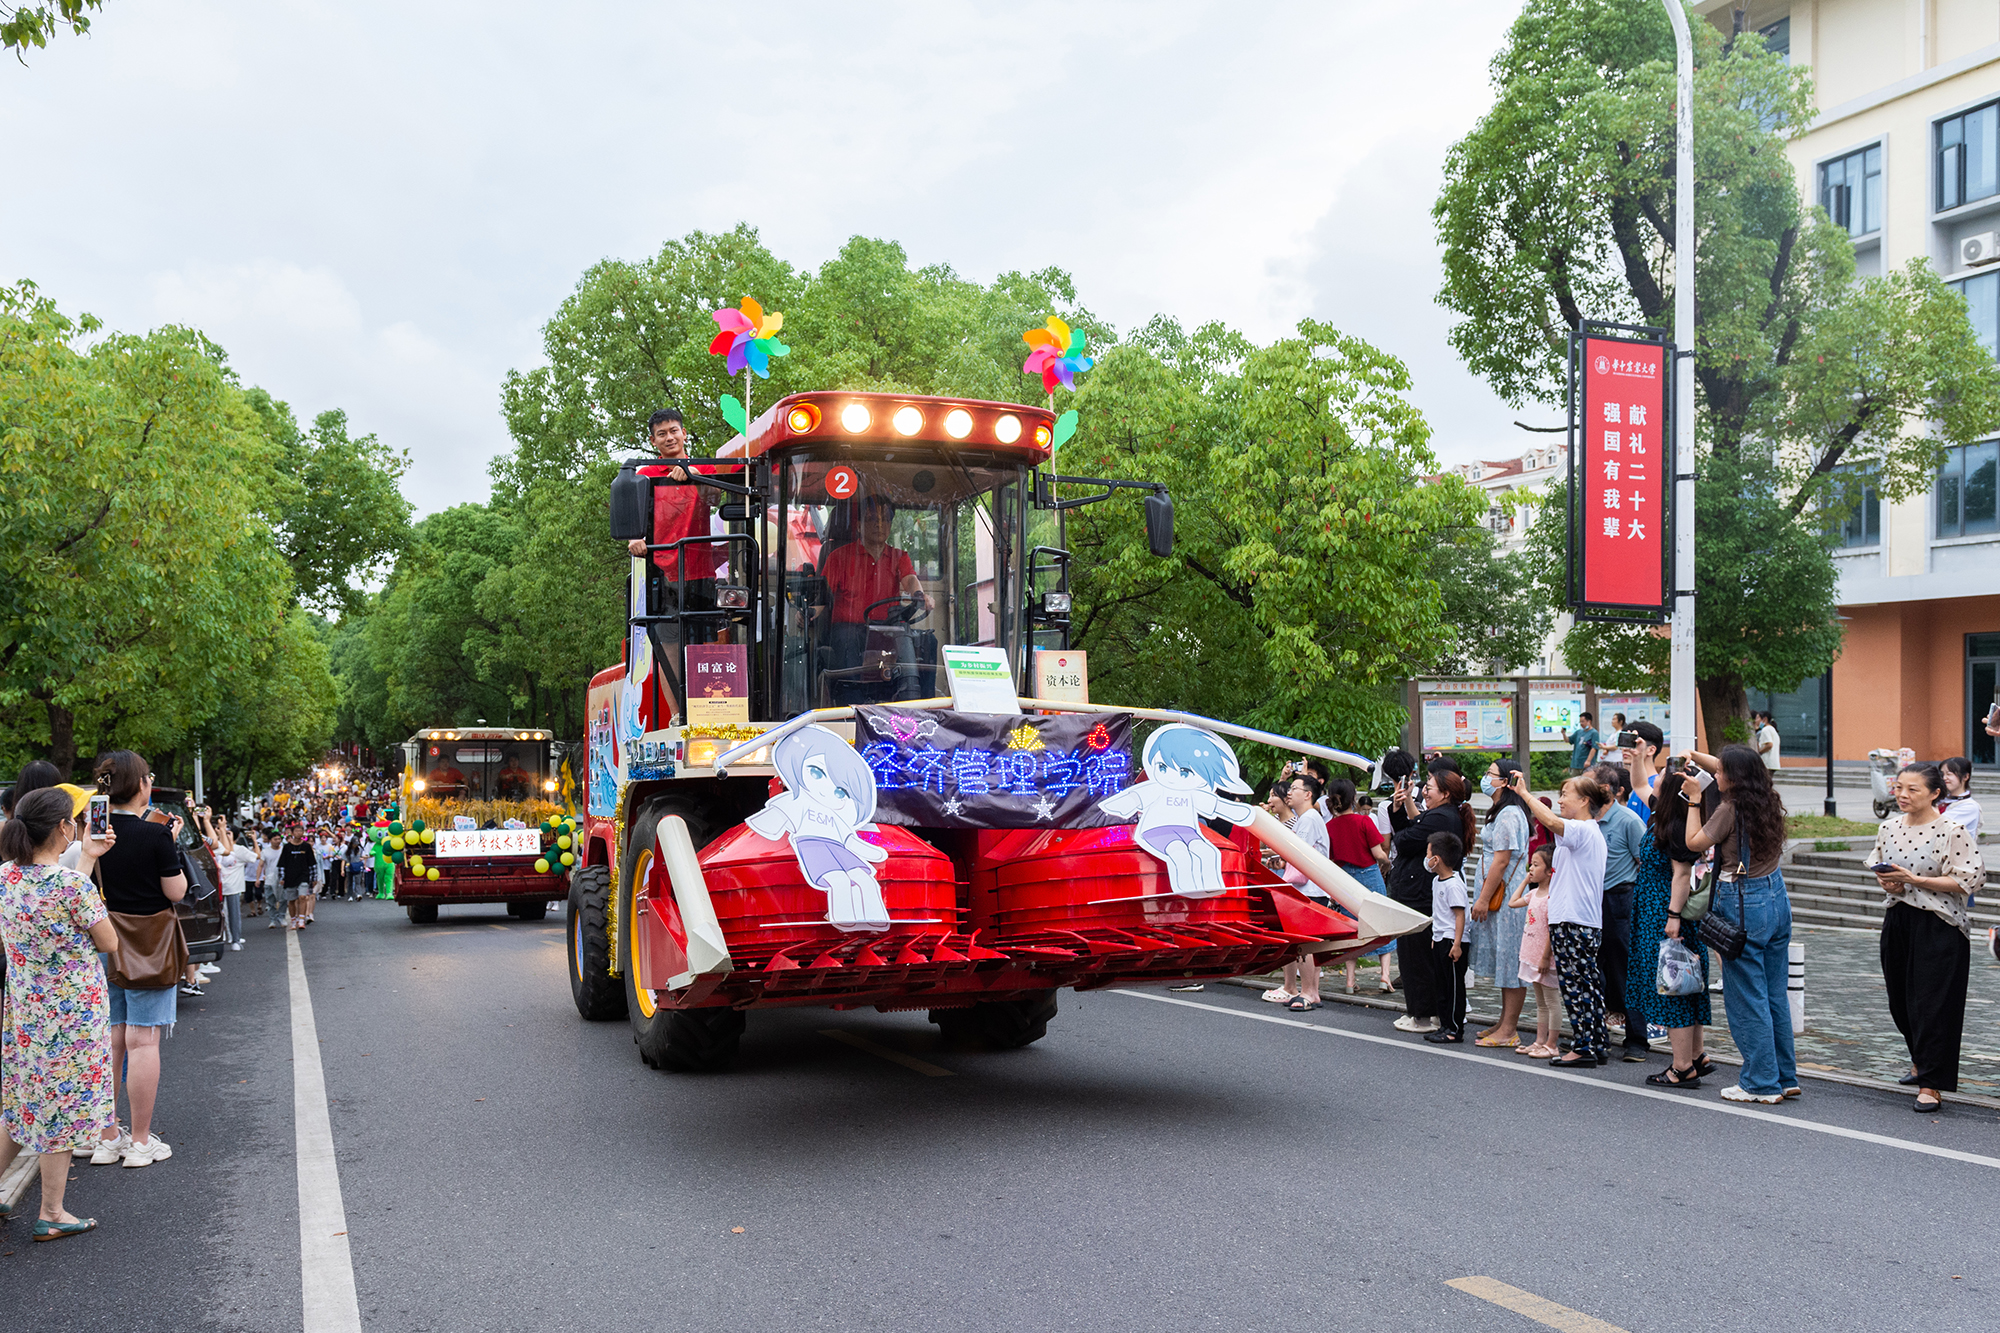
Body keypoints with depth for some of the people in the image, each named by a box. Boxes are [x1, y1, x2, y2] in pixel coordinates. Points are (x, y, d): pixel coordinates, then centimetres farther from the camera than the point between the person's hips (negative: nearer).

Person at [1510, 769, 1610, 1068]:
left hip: (1572, 921, -10)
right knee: (1589, 983, 11)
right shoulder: (1592, 832, 19)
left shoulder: (1582, 830, -14)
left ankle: (1583, 1048, -5)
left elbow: (1552, 822, -33)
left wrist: (1524, 793, -25)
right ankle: (1597, 1046, 14)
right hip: (1588, 921, 10)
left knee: (1574, 986, -6)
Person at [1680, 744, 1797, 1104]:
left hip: (1743, 904, -8)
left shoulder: (1731, 810, -17)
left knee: (1747, 997, 1)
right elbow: (1731, 770, 23)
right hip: (1777, 897, 8)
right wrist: (1695, 756, 18)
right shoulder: (1770, 802, 6)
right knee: (1775, 992, 15)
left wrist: (1694, 801, 0)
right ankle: (1785, 1077, 21)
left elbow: (1695, 843, -5)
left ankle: (1761, 1083, 7)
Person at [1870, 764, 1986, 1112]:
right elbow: (1877, 865, 20)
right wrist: (1885, 882, -3)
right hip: (1898, 922, 6)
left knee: (1932, 1002, -5)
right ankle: (1921, 1061, 40)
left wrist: (1915, 880, -20)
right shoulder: (1890, 827, 6)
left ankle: (1931, 1085, 1)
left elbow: (1969, 879, -15)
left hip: (1939, 926, -6)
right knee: (1901, 1001, 15)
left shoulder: (1952, 830, -13)